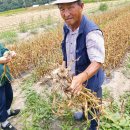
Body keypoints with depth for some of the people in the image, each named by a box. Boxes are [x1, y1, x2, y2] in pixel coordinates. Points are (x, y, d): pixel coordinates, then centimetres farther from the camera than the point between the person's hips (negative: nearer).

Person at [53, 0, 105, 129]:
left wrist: (81, 78, -51)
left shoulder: (92, 32, -32)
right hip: (74, 77, 7)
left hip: (90, 80, -6)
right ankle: (84, 113, 65)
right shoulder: (67, 27, -8)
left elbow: (97, 62, -36)